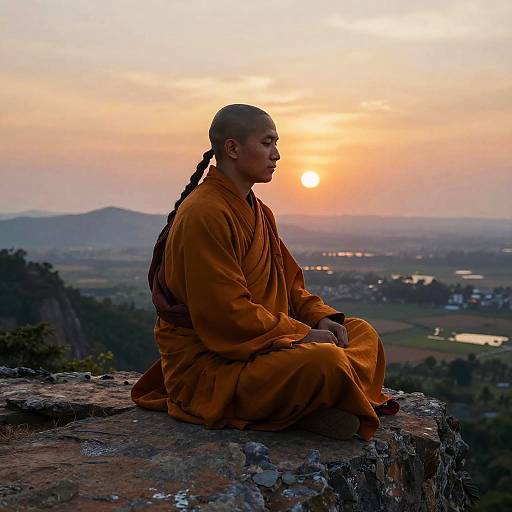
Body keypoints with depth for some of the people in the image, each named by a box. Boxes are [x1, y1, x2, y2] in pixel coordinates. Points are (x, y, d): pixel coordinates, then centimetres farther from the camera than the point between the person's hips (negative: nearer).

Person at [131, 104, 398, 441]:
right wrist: (301, 334, -17)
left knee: (362, 333, 5)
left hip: (263, 345, 11)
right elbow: (225, 313, -23)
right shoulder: (203, 215, -18)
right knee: (326, 361, -32)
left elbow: (290, 283, 19)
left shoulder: (259, 211, 15)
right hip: (206, 368, -10)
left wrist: (321, 316, -1)